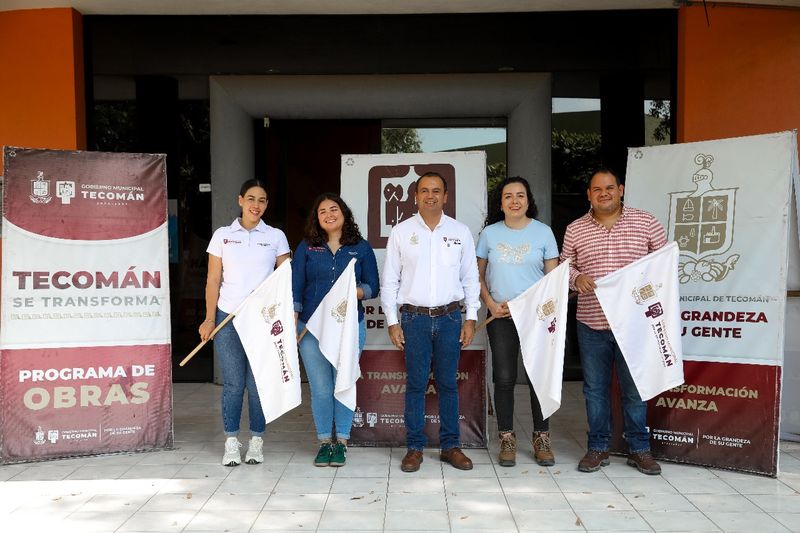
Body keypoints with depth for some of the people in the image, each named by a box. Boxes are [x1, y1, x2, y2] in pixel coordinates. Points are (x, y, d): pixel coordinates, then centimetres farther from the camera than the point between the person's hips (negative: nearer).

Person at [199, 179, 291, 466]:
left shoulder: (276, 237, 6)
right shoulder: (222, 235, 7)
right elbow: (213, 280, 6)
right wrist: (209, 318, -1)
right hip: (229, 317, 0)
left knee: (258, 383, 1)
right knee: (233, 383, 1)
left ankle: (257, 442, 15)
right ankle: (231, 443, 13)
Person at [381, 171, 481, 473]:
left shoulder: (460, 232, 6)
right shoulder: (401, 232, 3)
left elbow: (470, 278, 9)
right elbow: (389, 280, 4)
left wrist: (471, 318, 3)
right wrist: (392, 321, 0)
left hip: (449, 317, 1)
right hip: (414, 318, -1)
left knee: (447, 384, 7)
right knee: (416, 384, 3)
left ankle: (450, 446, 18)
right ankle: (415, 448, 14)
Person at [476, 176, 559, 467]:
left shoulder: (543, 232, 2)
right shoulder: (489, 233, 4)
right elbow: (479, 274, 9)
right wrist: (491, 303, -5)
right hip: (500, 316, 1)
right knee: (504, 378, 4)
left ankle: (541, 438, 18)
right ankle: (507, 439, 17)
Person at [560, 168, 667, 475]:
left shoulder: (646, 223, 3)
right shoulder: (575, 230, 7)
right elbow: (565, 266, 11)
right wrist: (577, 278, -10)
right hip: (591, 324, 2)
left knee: (635, 388, 8)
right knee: (595, 388, 10)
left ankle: (639, 449, 23)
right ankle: (598, 448, 23)